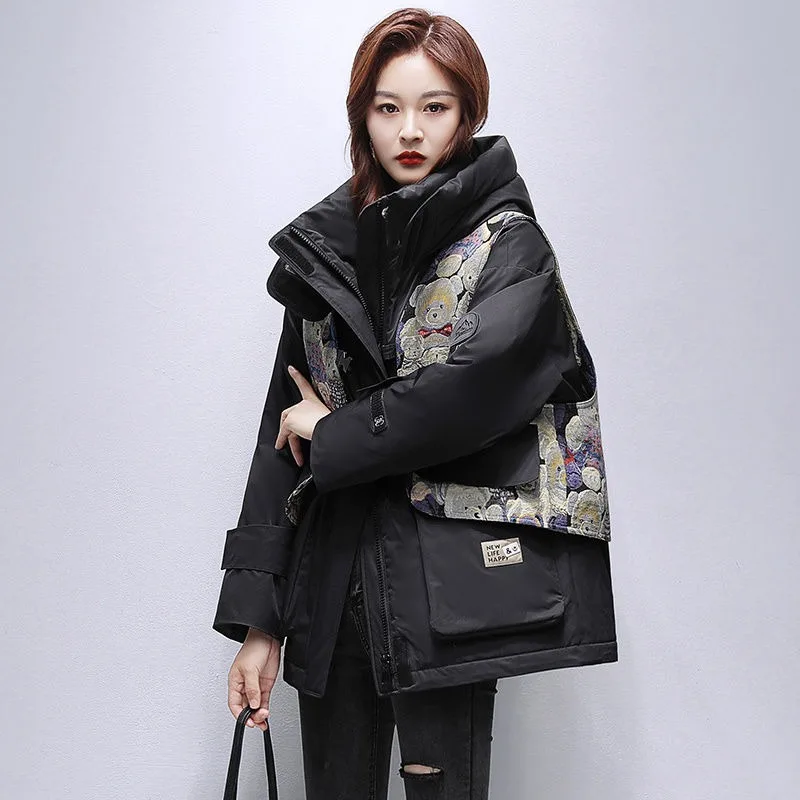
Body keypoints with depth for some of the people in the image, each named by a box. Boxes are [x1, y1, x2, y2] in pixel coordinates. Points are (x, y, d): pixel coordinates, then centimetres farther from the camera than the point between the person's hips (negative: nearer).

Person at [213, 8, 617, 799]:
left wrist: (336, 434, -5)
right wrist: (258, 620, 4)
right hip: (333, 586, 4)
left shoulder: (508, 245, -2)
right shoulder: (323, 249, 9)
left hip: (449, 585, -3)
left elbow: (474, 389, -20)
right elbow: (284, 431, 7)